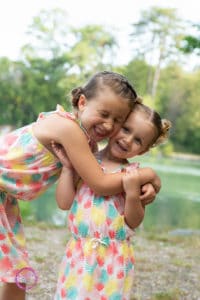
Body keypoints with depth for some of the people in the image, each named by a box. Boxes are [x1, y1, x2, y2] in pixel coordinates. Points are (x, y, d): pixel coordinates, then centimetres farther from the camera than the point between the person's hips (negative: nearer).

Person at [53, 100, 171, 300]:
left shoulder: (134, 175, -4)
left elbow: (133, 223, -4)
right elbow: (64, 203, -3)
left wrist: (133, 193, -19)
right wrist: (67, 166, -6)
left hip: (114, 257, -1)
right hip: (79, 253, 2)